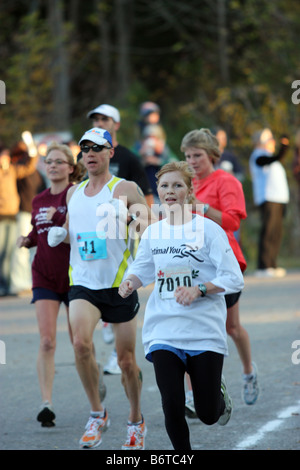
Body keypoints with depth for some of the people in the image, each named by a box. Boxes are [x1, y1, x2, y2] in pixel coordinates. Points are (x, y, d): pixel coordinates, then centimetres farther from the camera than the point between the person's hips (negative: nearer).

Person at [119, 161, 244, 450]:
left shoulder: (208, 229, -7)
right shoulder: (152, 233, 5)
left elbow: (233, 279, -8)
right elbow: (142, 269, 20)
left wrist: (199, 289, -22)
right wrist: (129, 282, -3)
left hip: (204, 331, -3)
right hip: (163, 331, 3)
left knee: (208, 415, 3)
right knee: (172, 409, -9)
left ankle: (218, 390, 39)